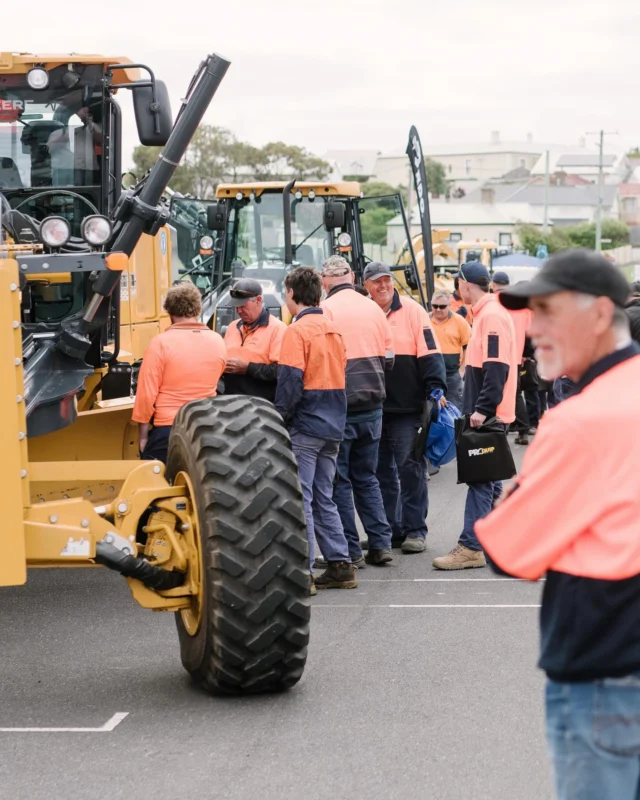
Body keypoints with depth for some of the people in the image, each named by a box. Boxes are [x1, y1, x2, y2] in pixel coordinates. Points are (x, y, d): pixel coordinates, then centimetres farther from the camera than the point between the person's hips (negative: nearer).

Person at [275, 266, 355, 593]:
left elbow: (290, 381, -18)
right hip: (333, 426, 7)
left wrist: (280, 419, -9)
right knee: (324, 498, 15)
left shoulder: (297, 331, -12)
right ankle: (340, 566, 15)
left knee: (300, 499, -4)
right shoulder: (333, 329, 11)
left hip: (304, 427, -7)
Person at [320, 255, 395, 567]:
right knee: (366, 476, 16)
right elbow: (388, 359, 10)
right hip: (372, 405, 5)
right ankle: (380, 544, 13)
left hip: (340, 406, -5)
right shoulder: (373, 308, 5)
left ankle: (350, 550, 5)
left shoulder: (325, 310, -10)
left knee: (339, 480, 4)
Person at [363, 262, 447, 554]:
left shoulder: (412, 311, -2)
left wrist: (436, 390, -16)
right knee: (382, 472, 9)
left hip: (407, 409, -4)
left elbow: (430, 353, -7)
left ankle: (415, 530, 6)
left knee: (410, 469, -1)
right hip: (372, 408, 4)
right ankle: (390, 530, 18)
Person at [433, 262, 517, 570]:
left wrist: (482, 409, -24)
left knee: (479, 478, -11)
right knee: (487, 476, 15)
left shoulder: (492, 316, -15)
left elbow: (497, 368, -22)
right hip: (486, 413, 10)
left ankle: (471, 547, -12)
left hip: (488, 415, -10)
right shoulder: (486, 313, 16)